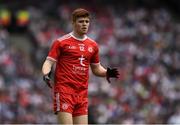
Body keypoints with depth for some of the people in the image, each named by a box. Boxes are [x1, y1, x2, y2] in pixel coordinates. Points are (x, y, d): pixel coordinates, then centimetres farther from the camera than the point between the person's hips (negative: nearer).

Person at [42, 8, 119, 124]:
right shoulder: (61, 42, -1)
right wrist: (46, 73, -23)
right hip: (64, 91, -5)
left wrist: (106, 73, 4)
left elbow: (96, 68, 24)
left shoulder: (93, 45, 14)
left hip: (82, 93, 5)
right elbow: (49, 62, -3)